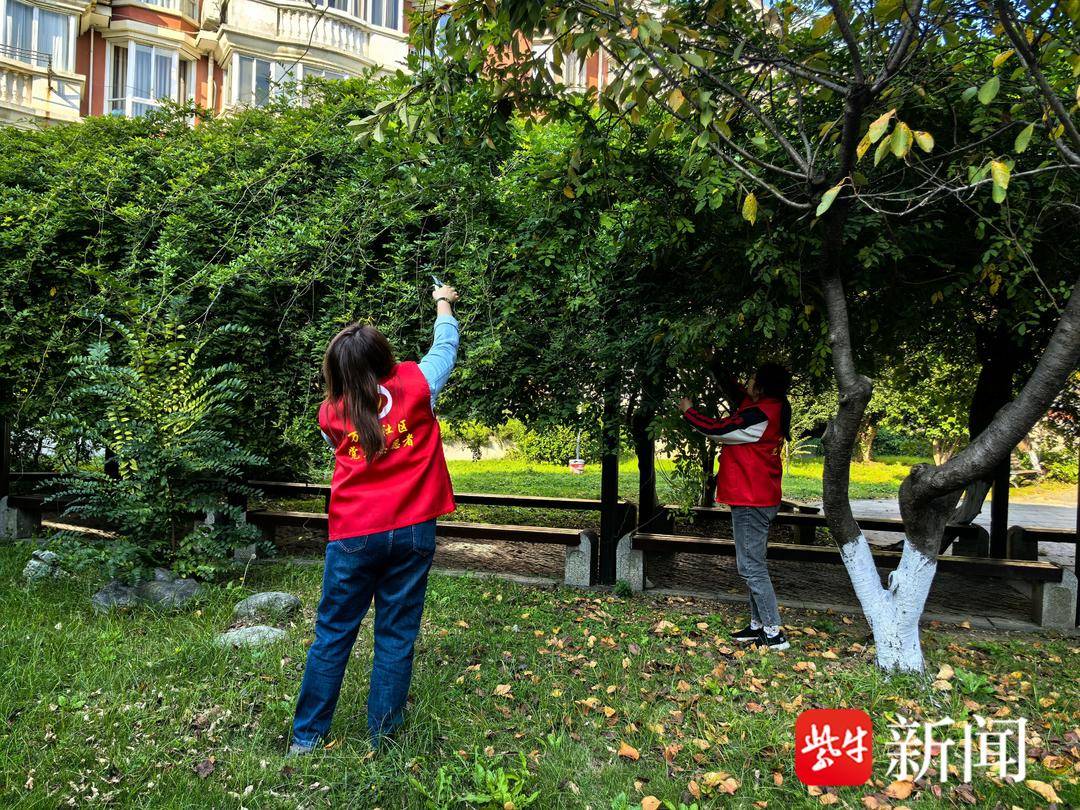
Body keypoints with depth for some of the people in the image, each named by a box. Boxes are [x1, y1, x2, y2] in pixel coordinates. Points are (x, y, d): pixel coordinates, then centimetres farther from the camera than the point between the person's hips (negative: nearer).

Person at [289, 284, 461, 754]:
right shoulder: (415, 385, -4)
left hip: (354, 537, 0)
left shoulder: (332, 413, -2)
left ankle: (306, 736, 23)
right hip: (412, 532, 0)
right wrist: (444, 305, 30)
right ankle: (382, 738, 20)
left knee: (332, 635, 13)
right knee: (397, 637, 10)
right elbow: (446, 346, 13)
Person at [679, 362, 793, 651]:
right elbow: (734, 392, 24)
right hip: (761, 498, 10)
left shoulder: (760, 416, -23)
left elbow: (716, 430, -18)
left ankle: (774, 633, 0)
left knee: (751, 566, -5)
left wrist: (689, 411, -2)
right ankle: (758, 625, 24)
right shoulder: (767, 407, 7)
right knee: (753, 563, 16)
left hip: (751, 502, -10)